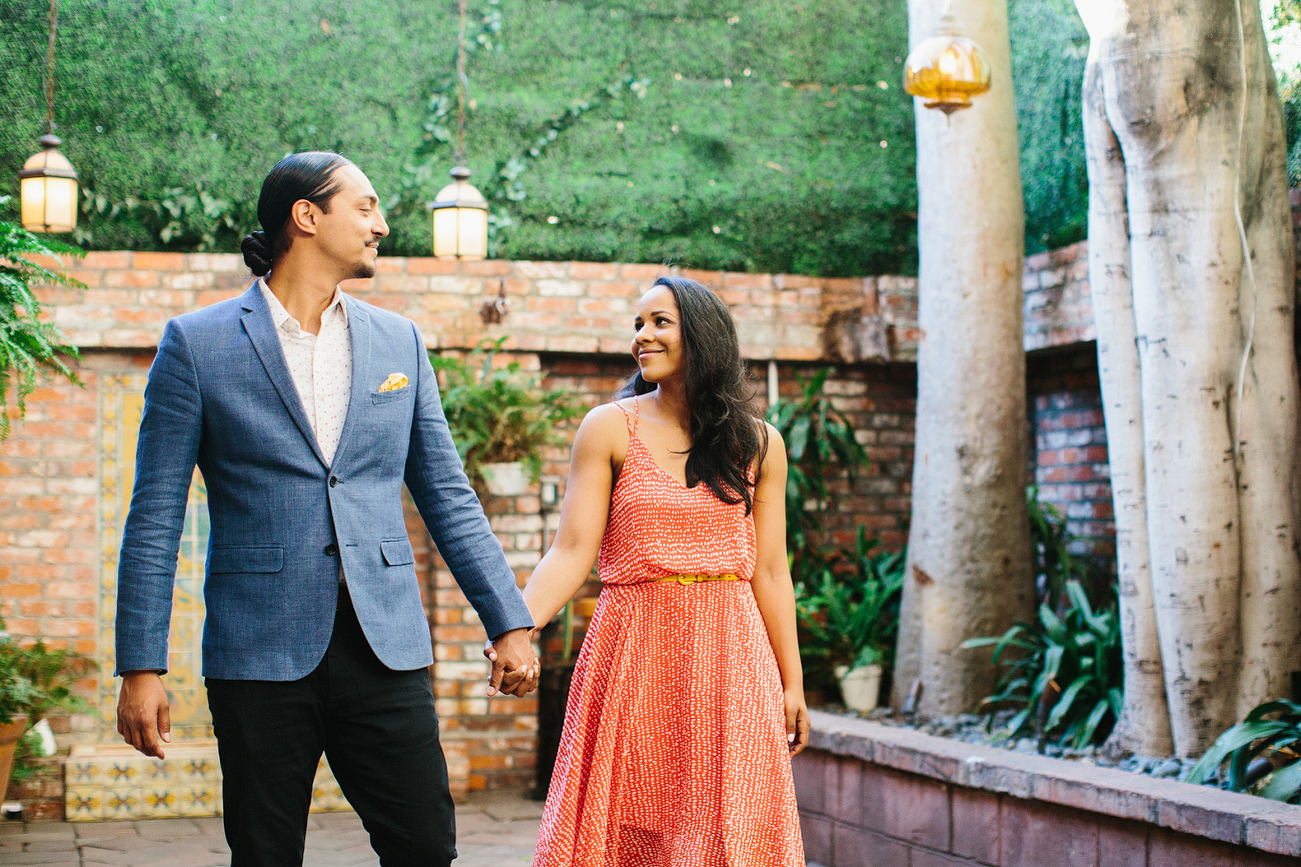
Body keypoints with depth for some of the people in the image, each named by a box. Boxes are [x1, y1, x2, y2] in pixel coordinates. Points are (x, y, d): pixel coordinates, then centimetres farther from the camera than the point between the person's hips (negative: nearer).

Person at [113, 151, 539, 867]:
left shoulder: (398, 341, 12)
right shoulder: (197, 343, 1)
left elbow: (448, 496, 14)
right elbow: (155, 517, 0)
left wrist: (508, 623, 7)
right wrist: (141, 667, -5)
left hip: (384, 645, 3)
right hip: (262, 648, -3)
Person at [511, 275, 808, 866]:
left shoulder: (758, 444, 8)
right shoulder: (609, 429, 3)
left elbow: (768, 572, 10)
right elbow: (572, 551, -4)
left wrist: (791, 683, 8)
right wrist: (515, 625, -20)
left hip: (730, 659, 2)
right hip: (634, 655, -1)